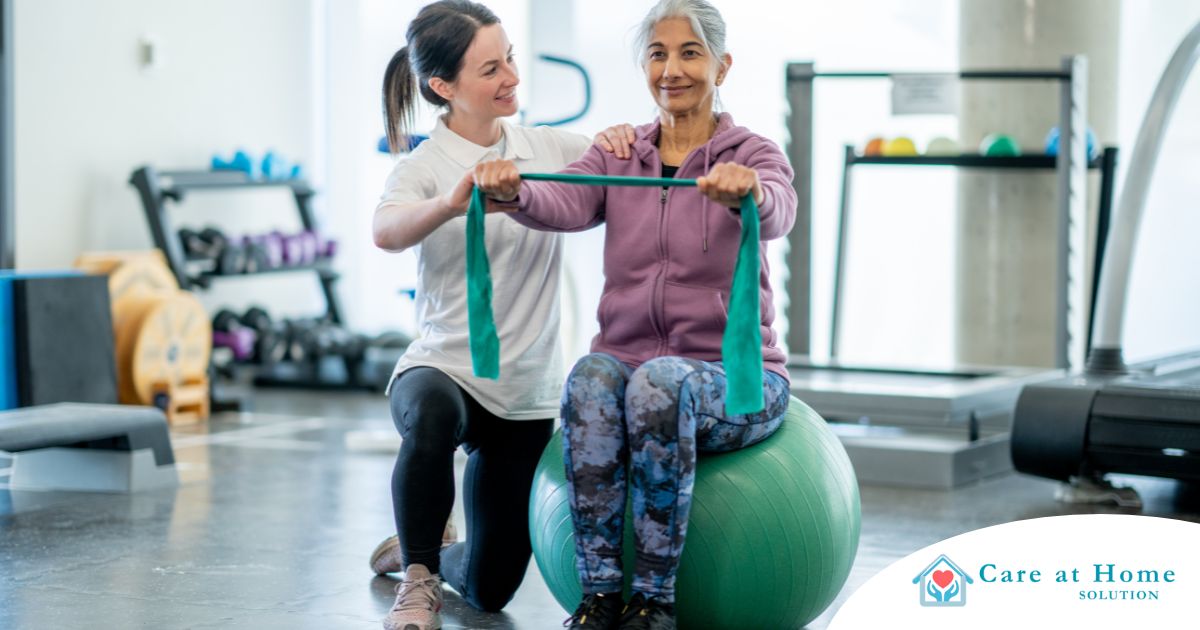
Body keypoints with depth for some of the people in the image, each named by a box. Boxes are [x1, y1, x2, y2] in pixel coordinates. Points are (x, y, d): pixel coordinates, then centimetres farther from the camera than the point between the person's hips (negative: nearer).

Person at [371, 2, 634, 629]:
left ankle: (427, 546, 43)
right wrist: (453, 203, -51)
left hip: (526, 392, 4)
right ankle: (418, 579, -20)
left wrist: (620, 139, -19)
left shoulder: (547, 146, 4)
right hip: (443, 368, -4)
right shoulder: (426, 166, -10)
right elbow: (386, 231, -31)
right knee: (433, 417, -43)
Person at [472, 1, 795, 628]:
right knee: (591, 379, -33)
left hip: (732, 378, -2)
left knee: (660, 382, -36)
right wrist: (512, 192, -36)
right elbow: (564, 204, -12)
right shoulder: (616, 159, 11)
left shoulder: (754, 155, 3)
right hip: (629, 358, 2)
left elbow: (776, 213, -23)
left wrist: (746, 191, -47)